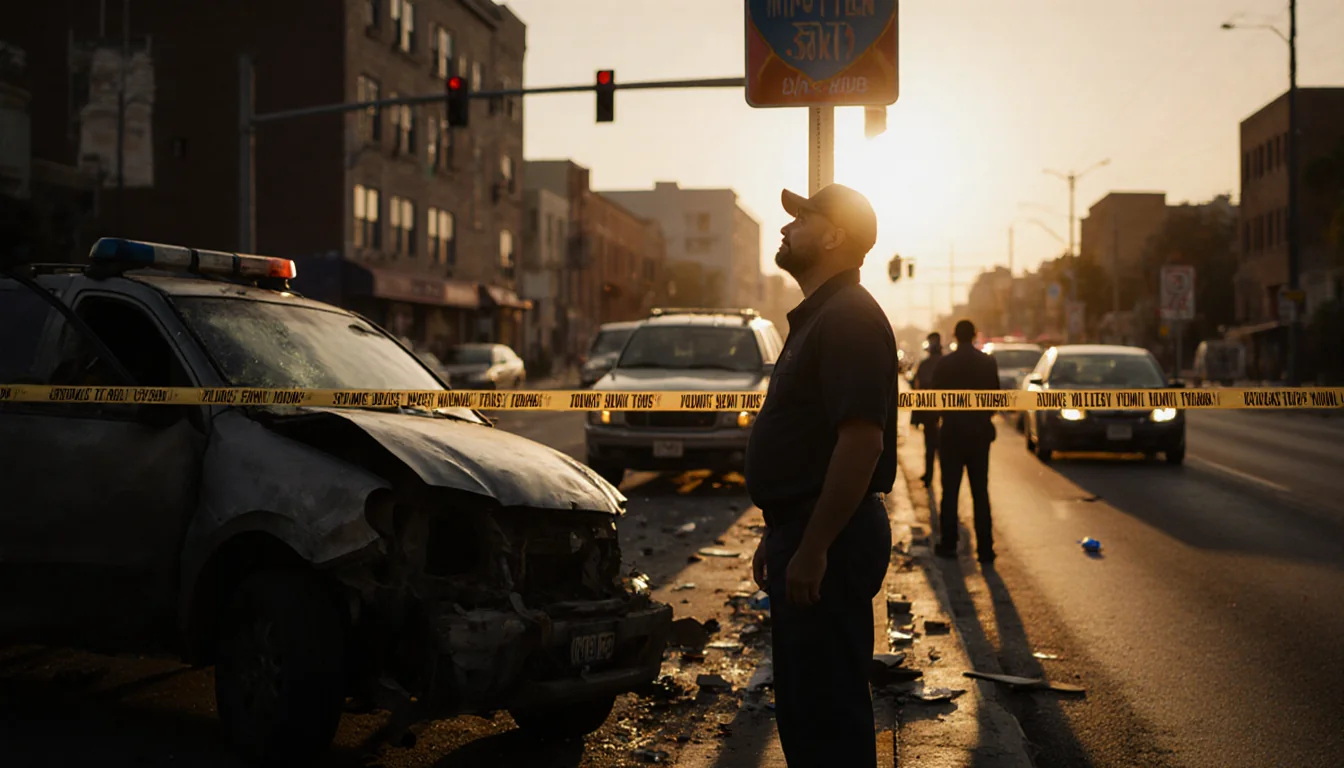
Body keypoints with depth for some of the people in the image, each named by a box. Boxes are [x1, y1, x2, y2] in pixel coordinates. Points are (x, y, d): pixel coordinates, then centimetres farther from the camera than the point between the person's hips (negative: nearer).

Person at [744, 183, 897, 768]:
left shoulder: (850, 319, -16)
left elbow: (862, 440, -26)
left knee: (829, 709, -3)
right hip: (802, 537, 11)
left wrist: (812, 549, -26)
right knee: (799, 708, 18)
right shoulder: (817, 317, 18)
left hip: (829, 544, -11)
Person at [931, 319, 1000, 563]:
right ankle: (985, 548, 1)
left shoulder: (944, 364, -9)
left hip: (952, 432, -2)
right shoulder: (988, 363, -2)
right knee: (980, 493, 4)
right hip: (979, 433, 2)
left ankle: (948, 544, 6)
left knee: (950, 491, 6)